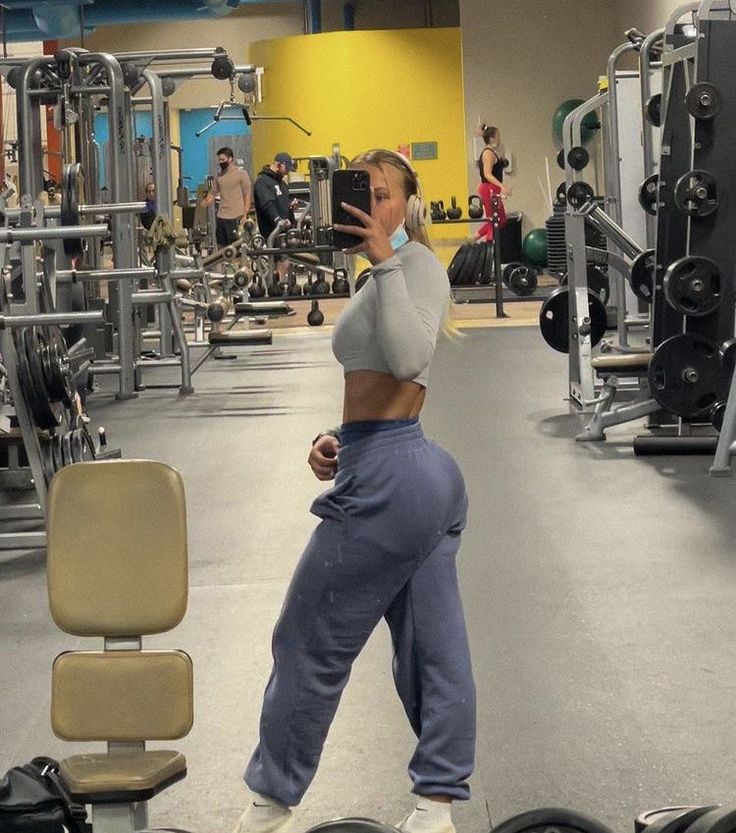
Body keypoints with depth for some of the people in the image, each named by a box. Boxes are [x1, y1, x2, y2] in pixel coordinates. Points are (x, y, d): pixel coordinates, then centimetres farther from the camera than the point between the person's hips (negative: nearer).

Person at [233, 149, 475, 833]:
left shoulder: (417, 262, -11)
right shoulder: (389, 277, 18)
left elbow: (408, 359, -30)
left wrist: (384, 260, -29)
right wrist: (339, 438, 8)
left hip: (389, 481, -10)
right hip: (429, 472, 11)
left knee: (309, 644, 3)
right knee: (434, 650, 8)